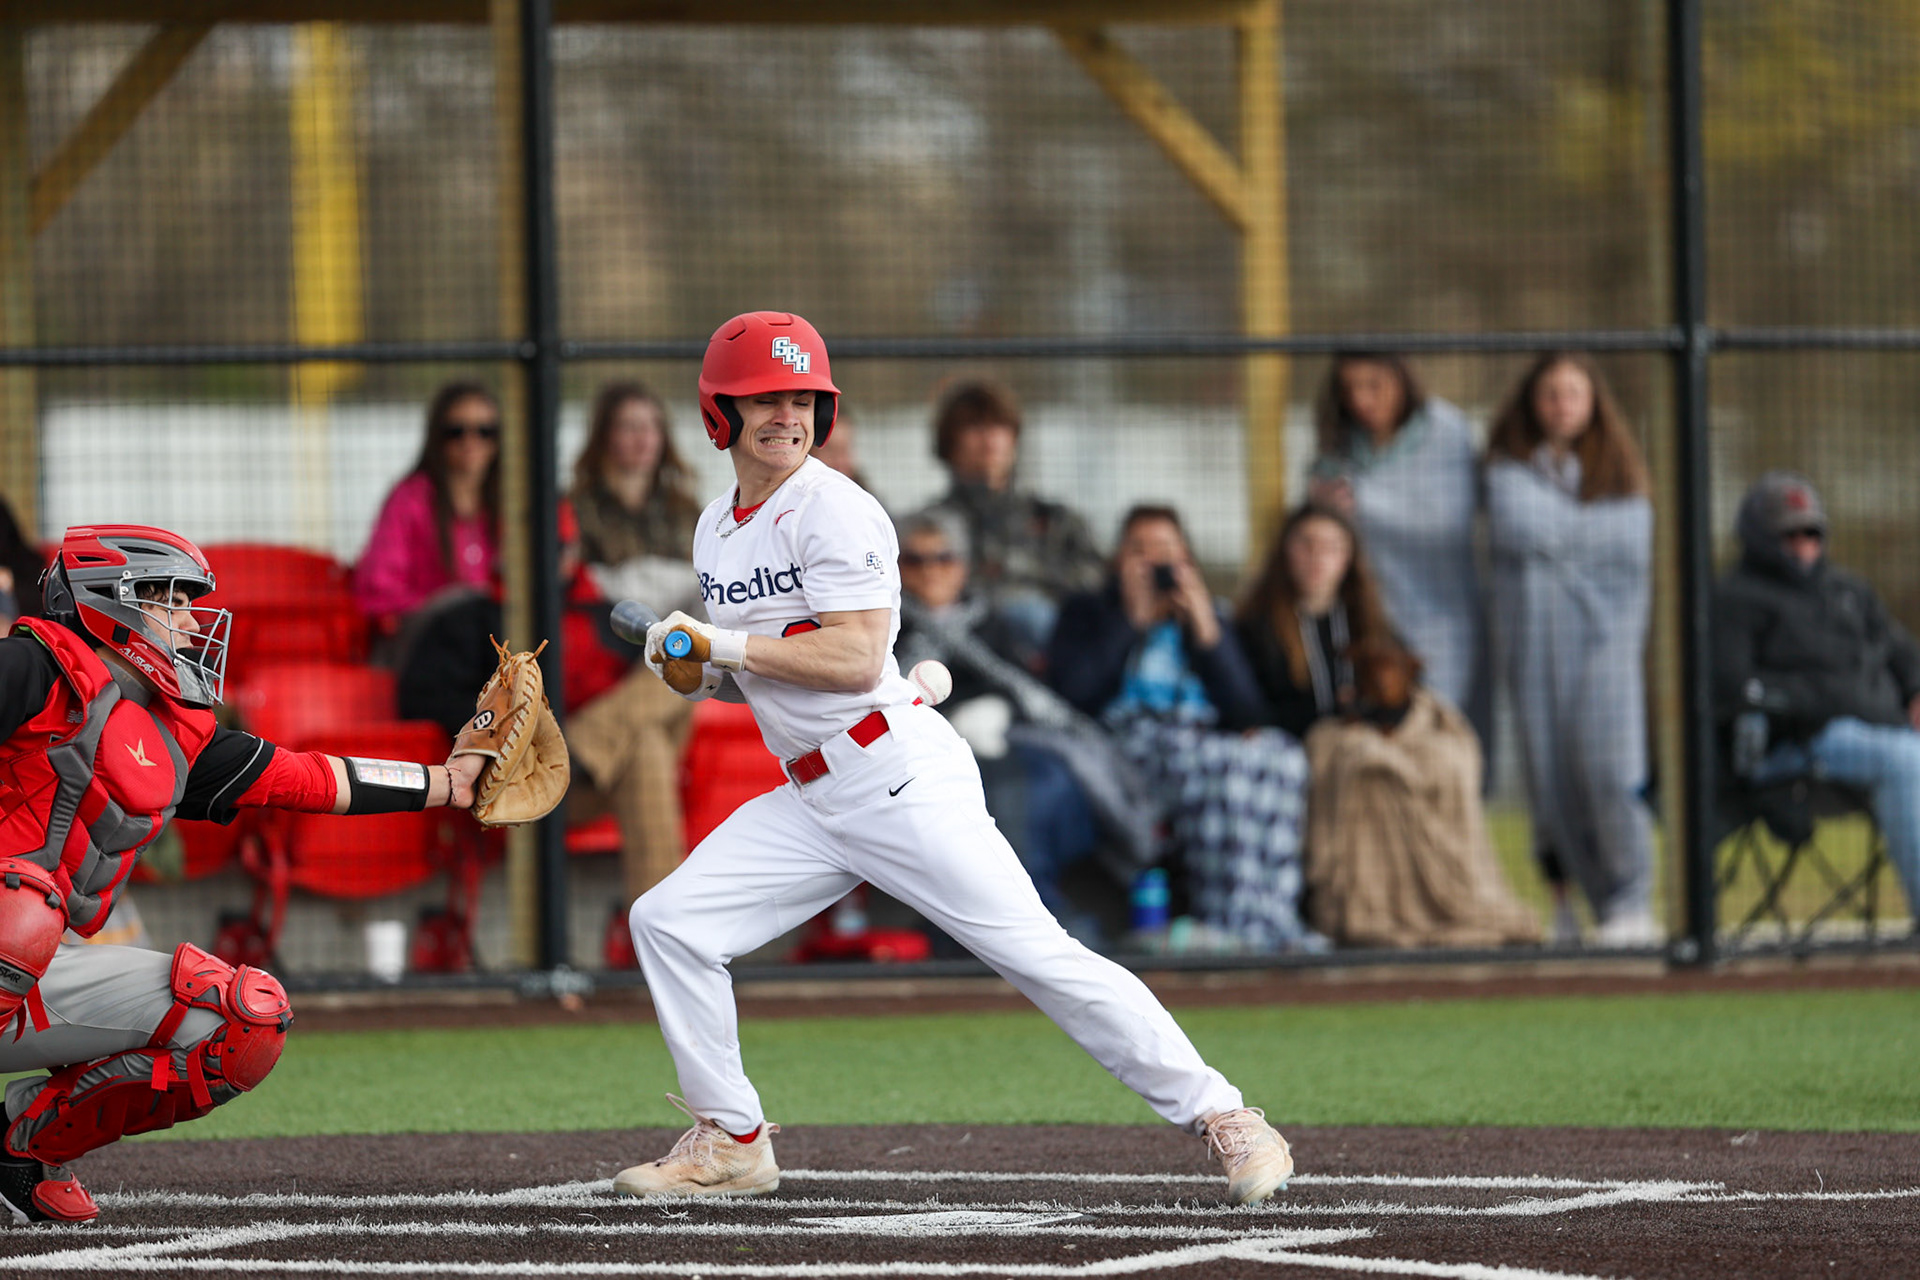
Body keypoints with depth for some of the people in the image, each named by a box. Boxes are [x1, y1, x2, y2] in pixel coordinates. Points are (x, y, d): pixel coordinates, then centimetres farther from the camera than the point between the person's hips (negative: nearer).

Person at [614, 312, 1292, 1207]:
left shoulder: (834, 510, -12)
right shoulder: (717, 529, 13)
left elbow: (855, 660, -21)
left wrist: (726, 643, -18)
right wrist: (704, 672, 3)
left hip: (902, 778, -8)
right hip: (811, 798, 8)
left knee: (1034, 954, -13)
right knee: (667, 922, -1)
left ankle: (1222, 1117, -9)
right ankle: (729, 1142, 10)